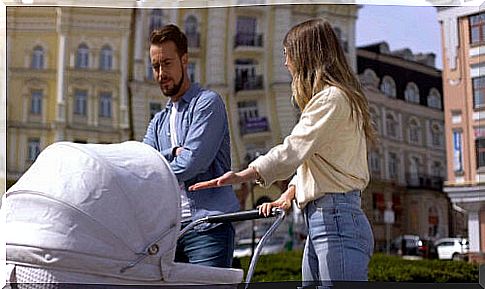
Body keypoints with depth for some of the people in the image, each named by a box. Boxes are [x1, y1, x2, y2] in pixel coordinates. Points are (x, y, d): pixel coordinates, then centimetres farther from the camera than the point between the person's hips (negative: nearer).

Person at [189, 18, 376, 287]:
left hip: (337, 222, -10)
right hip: (319, 221, 10)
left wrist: (241, 176, -23)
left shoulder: (333, 97, -9)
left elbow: (293, 150, -19)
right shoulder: (324, 97, 24)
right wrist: (288, 195, 13)